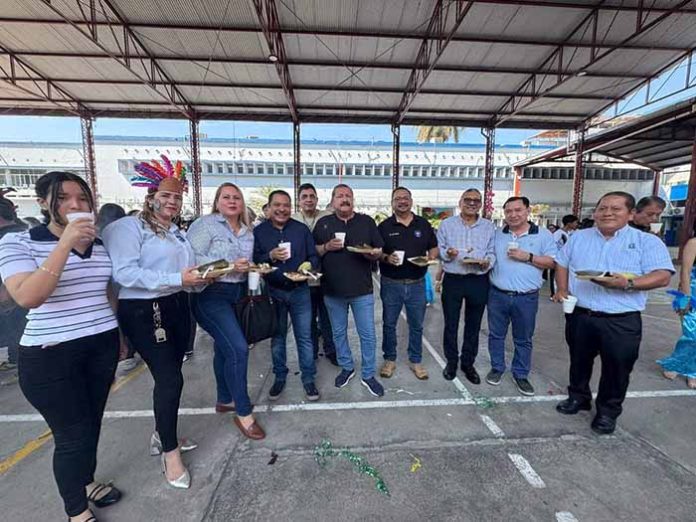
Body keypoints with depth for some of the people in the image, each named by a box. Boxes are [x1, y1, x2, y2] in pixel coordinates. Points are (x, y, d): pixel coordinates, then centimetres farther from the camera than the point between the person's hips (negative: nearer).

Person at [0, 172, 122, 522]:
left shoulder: (99, 245, 5)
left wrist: (119, 336, 17)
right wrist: (66, 243, -28)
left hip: (102, 347, 5)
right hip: (51, 356, -4)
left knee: (92, 423, 19)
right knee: (73, 434, 6)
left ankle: (87, 483, 44)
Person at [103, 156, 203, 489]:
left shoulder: (178, 234, 16)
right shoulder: (128, 227, -9)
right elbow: (125, 272, -22)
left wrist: (200, 277, -2)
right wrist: (177, 279, -26)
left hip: (177, 308, 8)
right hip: (143, 311, -8)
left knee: (168, 376, 16)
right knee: (170, 378, -6)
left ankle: (162, 436, 37)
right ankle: (170, 453, 14)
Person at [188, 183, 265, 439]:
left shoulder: (247, 231, 12)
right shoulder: (205, 224, -8)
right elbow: (193, 258, -18)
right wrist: (229, 267, -21)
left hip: (236, 294, 7)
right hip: (211, 294, -7)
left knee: (224, 347, 18)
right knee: (238, 349, -13)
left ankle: (225, 400, 35)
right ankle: (243, 413, 3)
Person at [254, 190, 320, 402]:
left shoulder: (302, 229, 1)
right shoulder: (259, 231, 0)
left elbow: (314, 256, 3)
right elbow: (253, 261, -2)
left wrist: (308, 265, -18)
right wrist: (270, 256, -19)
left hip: (299, 291, 0)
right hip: (273, 292, 0)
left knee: (304, 337, 7)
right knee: (277, 337, 14)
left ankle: (308, 379, 24)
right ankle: (279, 377, 34)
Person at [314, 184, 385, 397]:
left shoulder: (367, 222, 2)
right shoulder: (323, 223, 4)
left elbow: (379, 251, 5)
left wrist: (372, 254, -18)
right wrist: (327, 247, -13)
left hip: (362, 290, -1)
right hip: (332, 291, 1)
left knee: (368, 334, 6)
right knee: (339, 333, 16)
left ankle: (368, 375, 26)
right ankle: (347, 368, 38)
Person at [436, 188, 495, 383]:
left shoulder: (489, 227, 6)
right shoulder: (447, 224, 3)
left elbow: (492, 253, 5)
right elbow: (438, 250, 2)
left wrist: (486, 262, -17)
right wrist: (447, 253, -19)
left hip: (479, 281, 1)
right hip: (452, 280, -1)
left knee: (473, 325, 12)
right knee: (451, 324, 9)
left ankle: (468, 363, 30)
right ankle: (451, 361, 28)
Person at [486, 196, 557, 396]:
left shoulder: (543, 235, 0)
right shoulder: (496, 234, 6)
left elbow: (553, 262, -3)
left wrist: (528, 257, -15)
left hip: (526, 298, -1)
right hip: (498, 295, 2)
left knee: (523, 339, 12)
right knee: (496, 335, 12)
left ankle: (521, 375, 29)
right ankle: (496, 368, 31)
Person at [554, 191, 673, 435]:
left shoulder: (647, 241, -3)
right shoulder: (578, 237, 8)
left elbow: (662, 276, -11)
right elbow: (562, 264, 13)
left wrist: (628, 283, -28)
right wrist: (562, 289, -2)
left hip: (622, 321, -3)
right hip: (580, 316, 3)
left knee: (617, 369, 10)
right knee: (579, 362, 18)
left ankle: (608, 411, 31)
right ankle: (578, 397, 39)